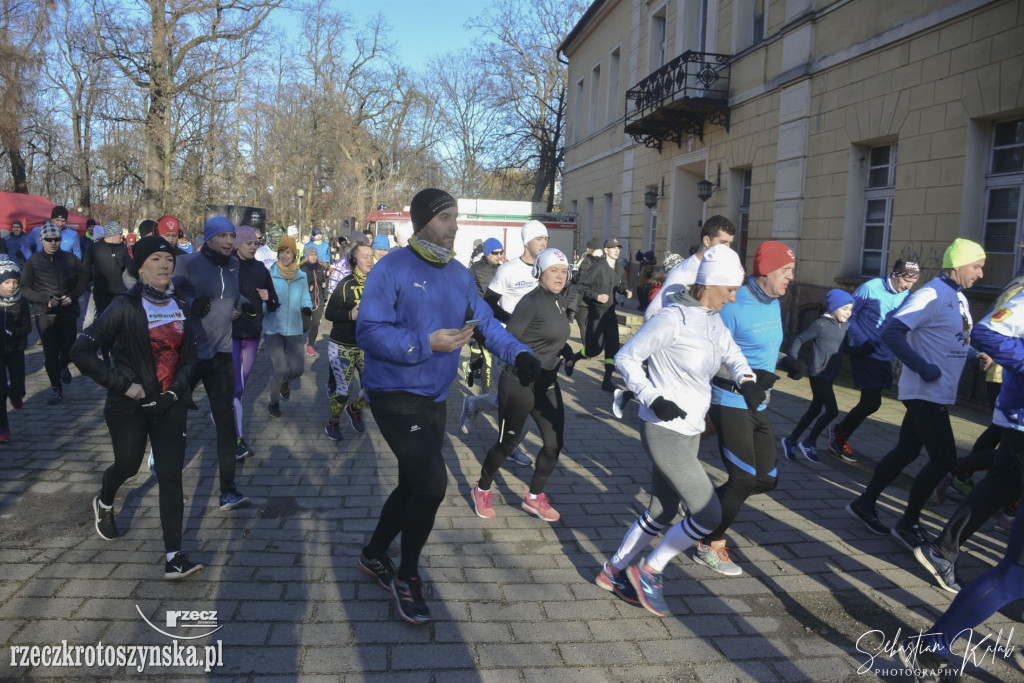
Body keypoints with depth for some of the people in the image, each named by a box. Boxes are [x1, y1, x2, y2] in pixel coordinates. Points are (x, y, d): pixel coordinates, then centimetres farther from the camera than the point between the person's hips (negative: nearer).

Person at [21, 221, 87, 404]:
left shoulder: (70, 258, 0)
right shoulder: (33, 262, -3)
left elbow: (83, 280, 8)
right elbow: (24, 288, -1)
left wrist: (72, 296, -8)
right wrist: (45, 299, -15)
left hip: (68, 312, 1)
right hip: (45, 315, -1)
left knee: (69, 350, 5)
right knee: (50, 353, 1)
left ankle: (63, 366, 42)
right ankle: (56, 388, 15)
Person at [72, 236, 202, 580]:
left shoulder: (180, 306, 2)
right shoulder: (125, 307, -13)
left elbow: (189, 355, 10)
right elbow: (81, 352, -16)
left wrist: (177, 389, -6)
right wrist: (123, 383, -18)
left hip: (169, 405, 3)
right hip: (130, 407, -3)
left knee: (171, 474, -3)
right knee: (127, 465, 17)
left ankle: (174, 556, -1)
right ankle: (104, 504, 53)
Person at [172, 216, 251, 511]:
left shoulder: (233, 264, 7)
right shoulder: (187, 264, -11)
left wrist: (242, 304, 3)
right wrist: (191, 306, -28)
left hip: (220, 354, 4)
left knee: (226, 421, -3)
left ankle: (228, 491, 0)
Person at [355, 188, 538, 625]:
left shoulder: (460, 275, 8)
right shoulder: (392, 269, -14)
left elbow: (486, 322, 6)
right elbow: (368, 331, -20)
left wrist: (517, 353, -11)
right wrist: (427, 343, -29)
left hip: (433, 400, 8)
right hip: (395, 396, -7)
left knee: (414, 486, 18)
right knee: (432, 484, -14)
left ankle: (374, 555, 42)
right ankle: (407, 576, 10)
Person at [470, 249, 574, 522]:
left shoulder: (559, 302, 7)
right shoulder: (531, 301, -18)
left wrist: (565, 350, 3)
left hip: (547, 384, 8)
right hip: (519, 384, -8)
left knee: (554, 443, 6)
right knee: (508, 443, 6)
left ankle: (534, 498, 26)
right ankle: (482, 490, 31)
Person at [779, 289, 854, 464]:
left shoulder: (845, 326, 8)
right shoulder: (820, 324, -13)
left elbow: (846, 348, 22)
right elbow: (798, 340, -9)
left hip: (830, 376, 8)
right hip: (818, 375, -8)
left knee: (814, 410, 13)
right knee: (832, 411, -9)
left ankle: (790, 440, 24)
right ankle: (809, 443, 6)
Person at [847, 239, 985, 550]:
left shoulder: (959, 298, 13)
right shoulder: (931, 295, -16)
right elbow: (891, 332, -23)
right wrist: (924, 368, -24)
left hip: (938, 393, 9)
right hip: (926, 392, -9)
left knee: (906, 451, 14)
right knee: (943, 458, -6)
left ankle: (865, 504, 26)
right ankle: (908, 523, 8)